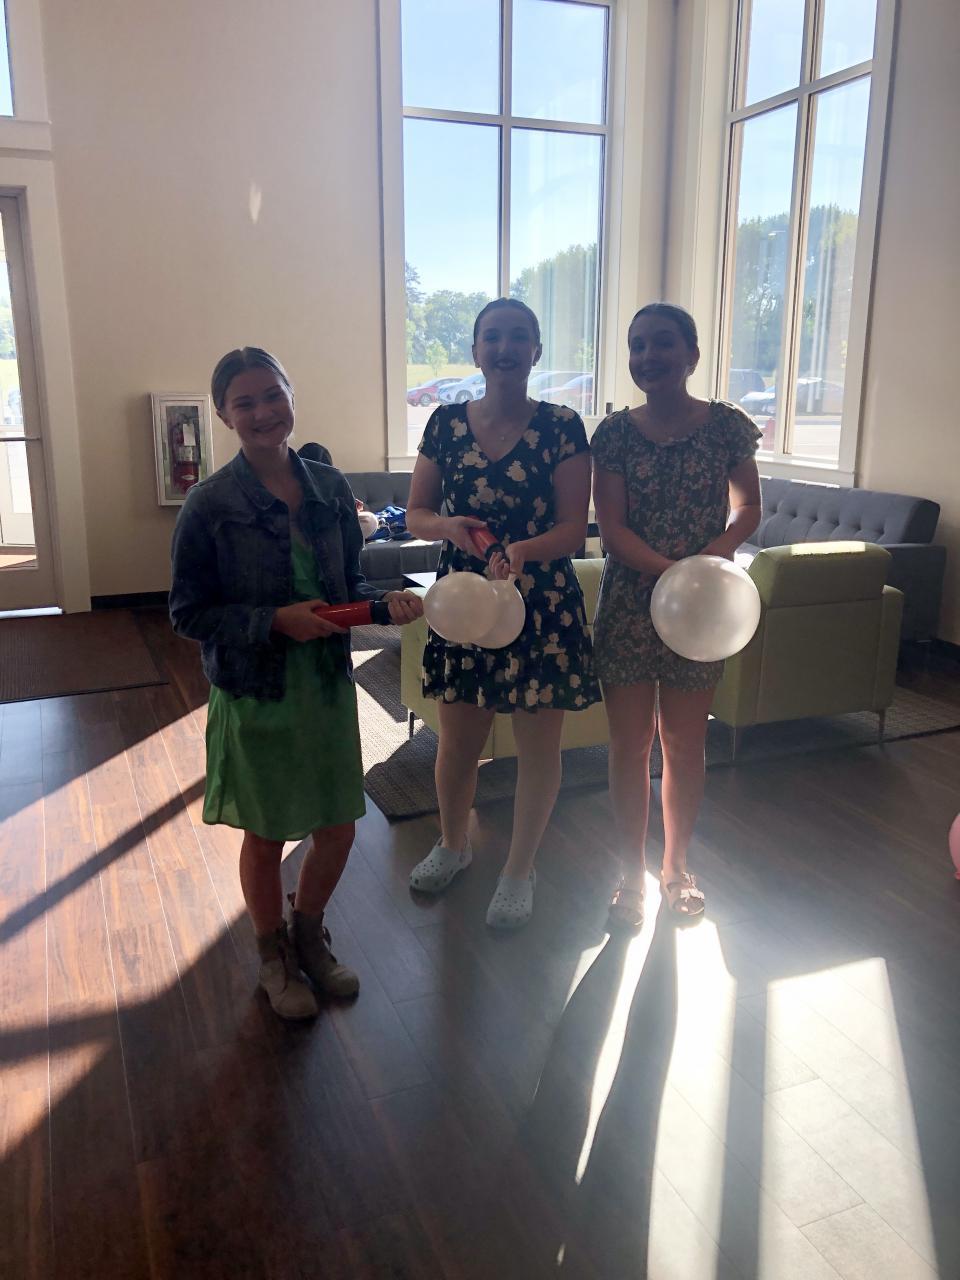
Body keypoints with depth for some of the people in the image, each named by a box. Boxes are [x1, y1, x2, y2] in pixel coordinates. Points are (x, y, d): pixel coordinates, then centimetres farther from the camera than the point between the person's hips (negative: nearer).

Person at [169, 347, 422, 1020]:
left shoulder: (329, 488, -1)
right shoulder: (210, 505, -14)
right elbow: (188, 613, -11)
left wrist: (388, 601, -13)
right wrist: (276, 621, -22)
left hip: (329, 682, 4)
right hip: (255, 692, -4)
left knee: (337, 829, 14)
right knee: (266, 837, 13)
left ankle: (309, 934, 43)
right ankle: (274, 956, 40)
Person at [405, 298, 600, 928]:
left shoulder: (561, 427, -6)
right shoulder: (446, 423, 3)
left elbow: (573, 528, -11)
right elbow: (416, 513, 6)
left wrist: (522, 550, -30)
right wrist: (449, 526, -16)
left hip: (542, 605, -2)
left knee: (538, 745, 8)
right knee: (457, 741, 13)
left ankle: (520, 869, 30)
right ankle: (453, 844, 42)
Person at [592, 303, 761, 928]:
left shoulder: (726, 425, -2)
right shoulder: (616, 432, -3)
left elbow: (748, 505, 7)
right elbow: (612, 528, -10)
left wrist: (722, 545, -14)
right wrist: (671, 569, -25)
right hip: (629, 603, 0)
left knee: (685, 746, 12)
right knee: (630, 745, 7)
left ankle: (676, 865, 33)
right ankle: (633, 874, 24)